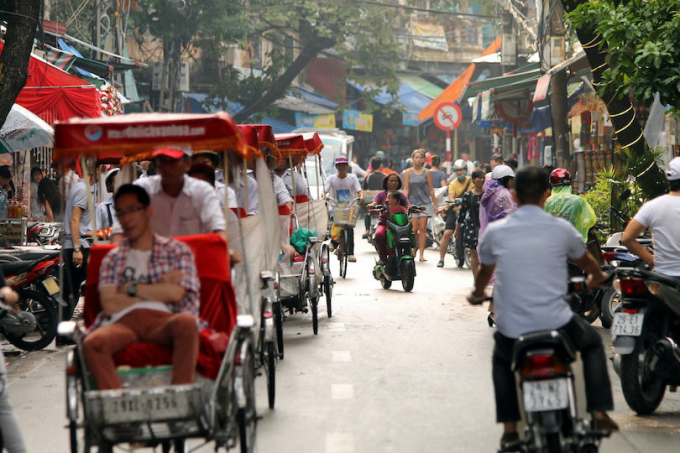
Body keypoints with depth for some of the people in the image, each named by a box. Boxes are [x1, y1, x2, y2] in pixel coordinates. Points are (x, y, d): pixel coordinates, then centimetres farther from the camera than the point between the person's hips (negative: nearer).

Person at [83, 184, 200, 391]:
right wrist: (159, 288, 5)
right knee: (92, 343, -33)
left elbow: (176, 293, 1)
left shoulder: (177, 251, 19)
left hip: (162, 321, -1)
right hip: (123, 323, 1)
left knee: (186, 321, -37)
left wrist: (131, 289, 7)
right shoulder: (113, 259, 23)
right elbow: (110, 305, 6)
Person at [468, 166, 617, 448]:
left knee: (501, 360, 33)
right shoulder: (561, 229, -2)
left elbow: (485, 271, 20)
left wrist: (478, 294, 43)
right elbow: (585, 260, 21)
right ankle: (600, 412, 21)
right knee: (592, 343, 29)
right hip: (556, 321, -1)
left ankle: (509, 427, 22)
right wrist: (597, 277, 45)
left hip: (512, 328, 1)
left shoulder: (495, 232, 0)